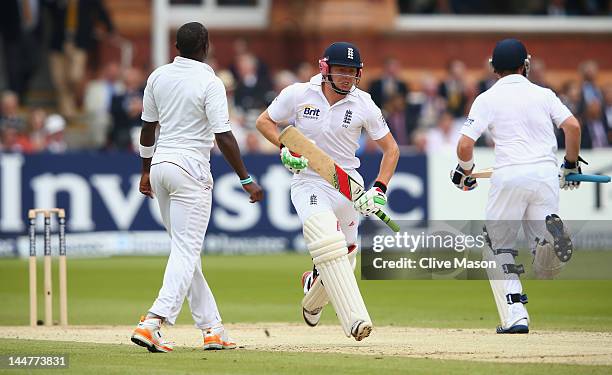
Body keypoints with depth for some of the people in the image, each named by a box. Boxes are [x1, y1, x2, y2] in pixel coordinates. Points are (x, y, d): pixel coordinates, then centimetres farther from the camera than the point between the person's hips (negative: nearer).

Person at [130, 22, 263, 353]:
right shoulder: (209, 83, -12)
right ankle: (152, 323, -22)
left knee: (186, 248, 13)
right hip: (190, 168, -7)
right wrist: (247, 180, -11)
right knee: (186, 251, -7)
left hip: (160, 165, 7)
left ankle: (211, 327, 16)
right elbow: (223, 137, -16)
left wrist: (146, 170, 26)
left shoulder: (158, 77, 6)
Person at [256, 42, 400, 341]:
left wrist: (379, 189, -9)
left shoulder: (363, 105, -5)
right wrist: (284, 148, -13)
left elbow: (391, 149, 3)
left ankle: (313, 285, 48)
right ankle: (355, 319, -34)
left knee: (345, 260, 12)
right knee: (329, 246, -27)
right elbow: (264, 121, 6)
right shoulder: (298, 94, -8)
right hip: (309, 184, -3)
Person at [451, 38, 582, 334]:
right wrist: (571, 164, 14)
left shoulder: (487, 99, 7)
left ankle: (514, 316, -5)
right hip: (546, 174, 2)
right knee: (545, 267, 6)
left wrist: (465, 171, 18)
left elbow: (465, 144, -2)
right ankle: (551, 235, -30)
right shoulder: (543, 95, 13)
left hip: (509, 176, -2)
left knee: (498, 248, 11)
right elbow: (573, 126, 0)